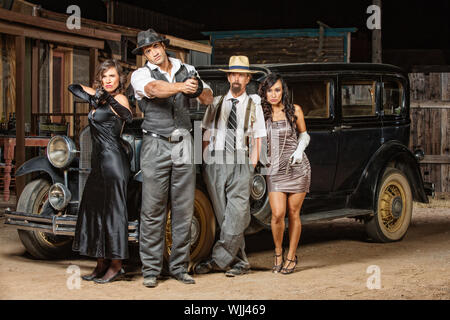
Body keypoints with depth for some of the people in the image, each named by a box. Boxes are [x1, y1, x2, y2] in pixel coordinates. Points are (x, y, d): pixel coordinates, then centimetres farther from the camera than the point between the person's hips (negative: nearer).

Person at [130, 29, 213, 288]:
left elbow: (209, 99, 4)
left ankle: (180, 266, 13)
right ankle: (151, 269, 5)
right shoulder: (141, 75, 2)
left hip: (183, 145, 3)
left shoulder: (187, 70, 11)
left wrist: (199, 89, -20)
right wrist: (180, 86, -40)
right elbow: (155, 89, -21)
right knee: (153, 210, -3)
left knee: (184, 209, 4)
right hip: (156, 146, -3)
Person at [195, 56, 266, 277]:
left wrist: (251, 167, -1)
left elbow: (257, 139, 8)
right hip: (215, 162, 2)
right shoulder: (216, 103, 14)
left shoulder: (253, 105, 10)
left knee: (236, 216, -14)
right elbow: (207, 134, 15)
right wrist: (205, 161, 5)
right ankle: (240, 262, 7)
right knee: (224, 216, 0)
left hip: (240, 164, -2)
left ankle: (217, 260, -8)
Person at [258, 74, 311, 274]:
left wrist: (299, 150, -7)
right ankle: (278, 251, 14)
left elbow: (304, 136, 12)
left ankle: (291, 256, 17)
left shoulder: (294, 111, 2)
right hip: (274, 169, 1)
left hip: (297, 168, 0)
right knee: (277, 214, -12)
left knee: (293, 213, 2)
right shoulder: (261, 114, 4)